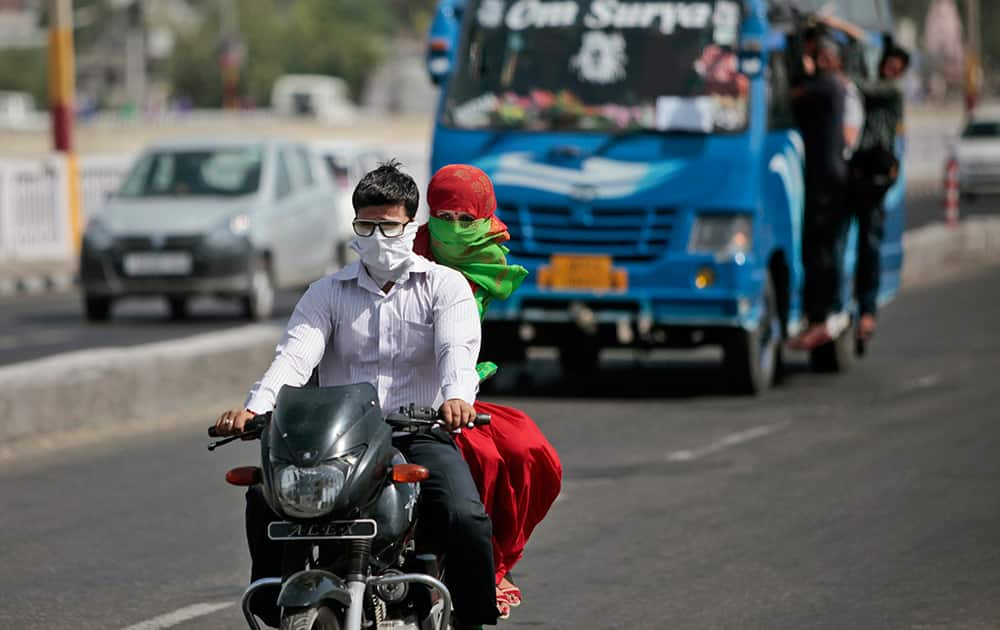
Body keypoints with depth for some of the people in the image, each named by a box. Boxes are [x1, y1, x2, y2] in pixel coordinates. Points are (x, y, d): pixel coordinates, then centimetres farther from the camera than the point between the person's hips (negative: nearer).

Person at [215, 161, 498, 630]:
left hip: (420, 436, -2)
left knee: (465, 520, -29)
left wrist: (457, 397, -34)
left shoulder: (444, 286, 9)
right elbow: (294, 355, -1)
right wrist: (254, 407, -23)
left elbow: (458, 348, -10)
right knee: (265, 498, -23)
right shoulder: (328, 293, 15)